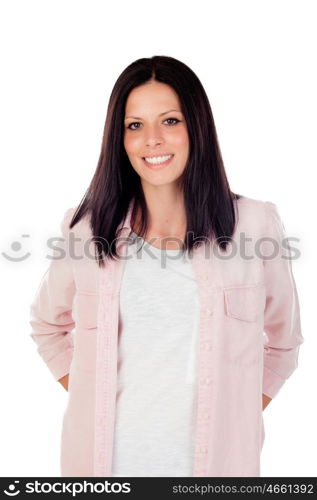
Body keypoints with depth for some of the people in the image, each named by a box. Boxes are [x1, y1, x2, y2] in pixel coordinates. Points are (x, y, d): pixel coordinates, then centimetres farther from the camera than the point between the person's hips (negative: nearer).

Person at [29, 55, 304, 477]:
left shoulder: (255, 224, -7)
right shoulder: (87, 227, -4)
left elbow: (283, 339, 7)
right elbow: (48, 325, 12)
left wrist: (244, 413, 1)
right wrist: (84, 396, 3)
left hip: (214, 456, 0)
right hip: (107, 455, 1)